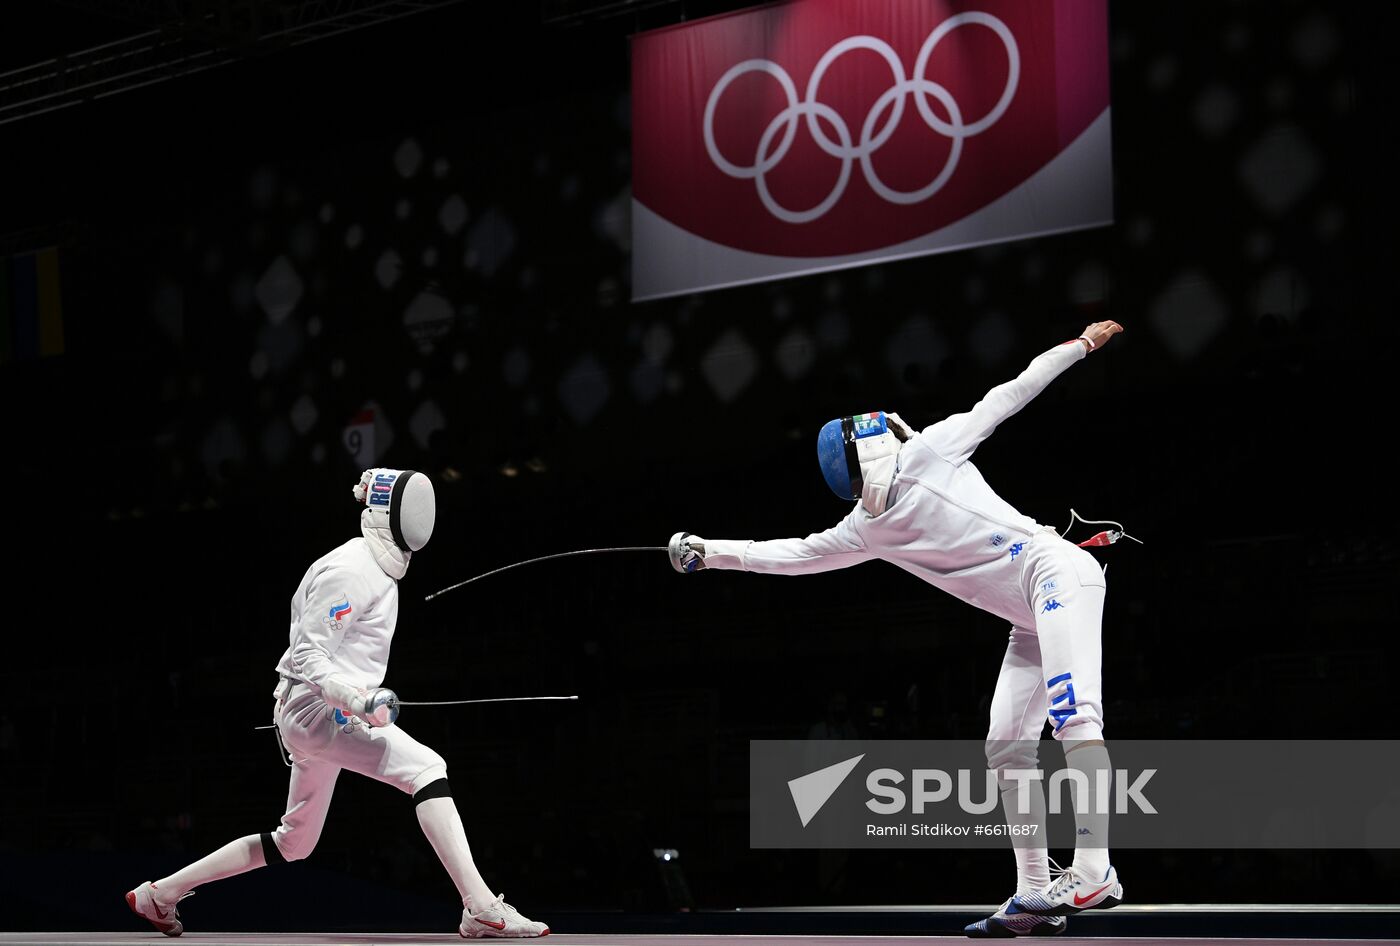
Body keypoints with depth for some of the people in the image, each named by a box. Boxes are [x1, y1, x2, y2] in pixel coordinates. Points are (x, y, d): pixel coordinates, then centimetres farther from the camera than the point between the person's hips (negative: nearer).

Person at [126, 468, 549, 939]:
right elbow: (308, 657, -21)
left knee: (293, 844, 18)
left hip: (334, 710, 11)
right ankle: (481, 908, -34)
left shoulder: (376, 570, 14)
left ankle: (159, 893, 27)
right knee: (426, 768, -26)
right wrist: (358, 699, -36)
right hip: (317, 707, -11)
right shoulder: (349, 571, -16)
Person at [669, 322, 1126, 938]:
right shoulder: (867, 527, 17)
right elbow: (794, 555, 21)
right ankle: (1037, 894, 4)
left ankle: (1093, 872, -31)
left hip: (1055, 570, -8)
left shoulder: (927, 450, 1)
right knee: (1006, 749, 3)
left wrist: (1079, 345, 7)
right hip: (1031, 619, 8)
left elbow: (1003, 399, 6)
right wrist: (712, 553, 17)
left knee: (1071, 714, -22)